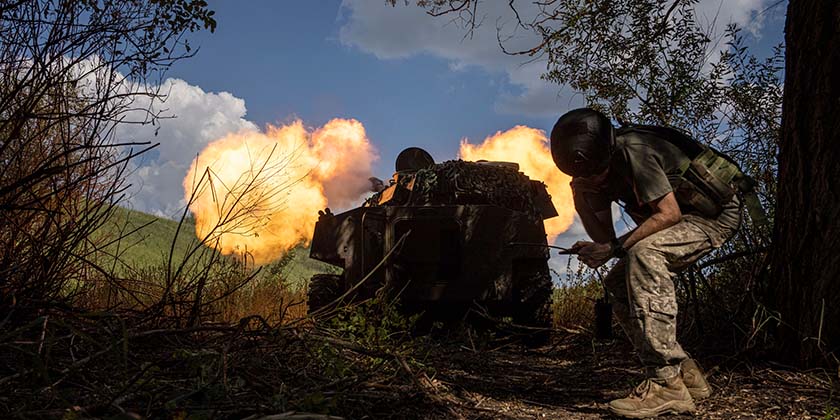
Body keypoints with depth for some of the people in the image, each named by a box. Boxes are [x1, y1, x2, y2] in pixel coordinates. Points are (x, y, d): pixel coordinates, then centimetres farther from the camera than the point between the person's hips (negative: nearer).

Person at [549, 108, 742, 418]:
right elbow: (604, 234, 1)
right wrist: (580, 197, -16)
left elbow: (669, 214, -29)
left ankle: (667, 384, -31)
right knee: (618, 283, 0)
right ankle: (685, 372, 7)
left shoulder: (633, 151, -28)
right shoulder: (599, 167, -2)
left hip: (717, 214, -9)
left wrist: (614, 249, -29)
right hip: (685, 216, 9)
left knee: (644, 252, -34)